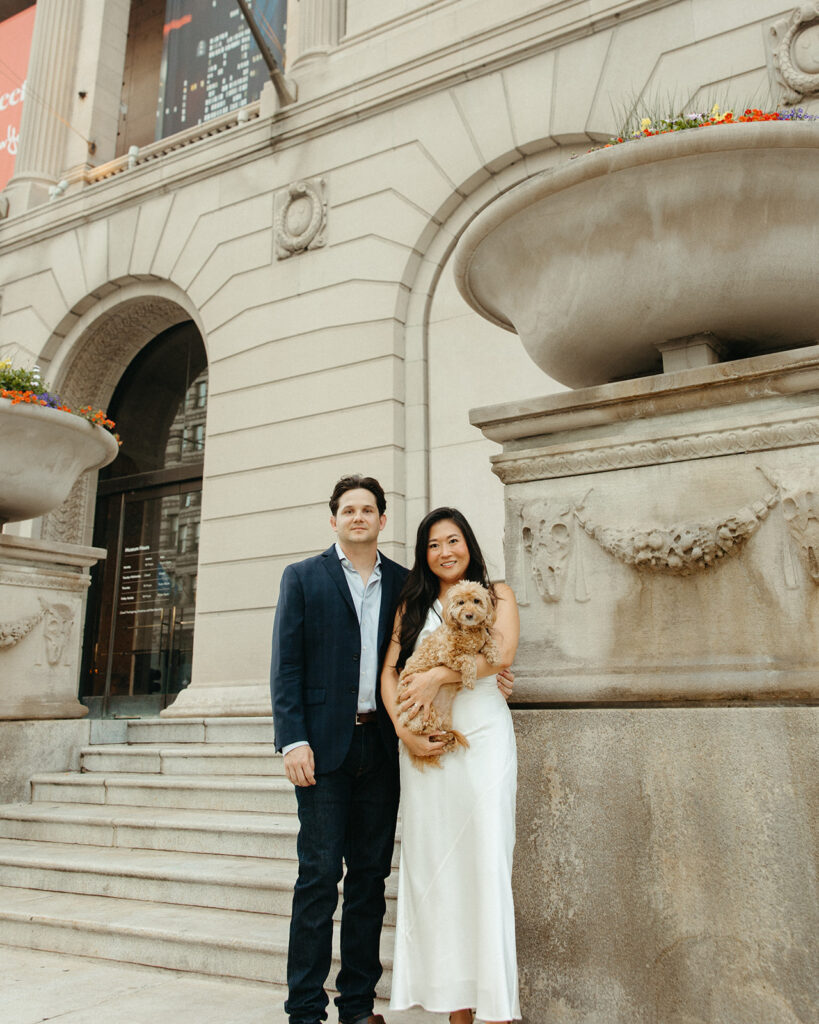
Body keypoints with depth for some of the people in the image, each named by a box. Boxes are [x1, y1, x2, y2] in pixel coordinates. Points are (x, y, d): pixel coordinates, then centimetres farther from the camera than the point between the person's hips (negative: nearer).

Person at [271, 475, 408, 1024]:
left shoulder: (404, 583, 10)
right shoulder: (303, 577, 4)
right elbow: (286, 666, -2)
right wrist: (294, 740, -10)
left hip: (382, 746, 3)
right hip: (325, 744, -3)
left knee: (371, 874, 10)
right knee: (319, 873, 0)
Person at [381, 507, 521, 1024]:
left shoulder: (497, 594, 12)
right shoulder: (413, 605, 17)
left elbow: (502, 652, -6)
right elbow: (390, 672, 8)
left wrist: (441, 674, -15)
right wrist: (404, 731, -7)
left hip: (483, 734, -2)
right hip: (424, 743, 3)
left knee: (485, 860, -5)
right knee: (432, 862, 2)